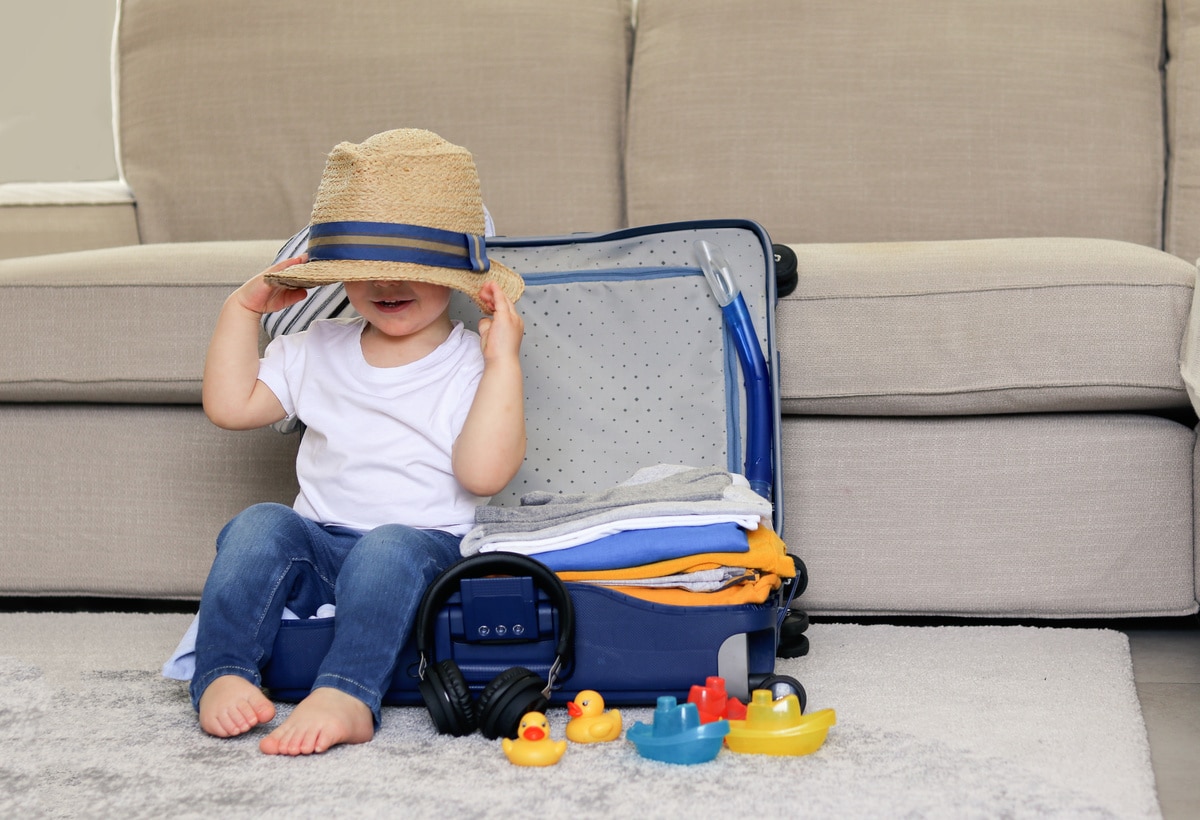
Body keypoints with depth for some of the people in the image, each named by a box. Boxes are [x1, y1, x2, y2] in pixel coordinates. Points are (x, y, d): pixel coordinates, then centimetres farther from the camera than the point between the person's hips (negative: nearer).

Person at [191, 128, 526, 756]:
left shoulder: (472, 365, -1)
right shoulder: (316, 352, 16)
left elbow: (483, 474, -16)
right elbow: (230, 407, 13)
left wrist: (503, 362, -20)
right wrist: (243, 309, 12)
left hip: (423, 547, -4)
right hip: (317, 553, 5)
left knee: (391, 546, -36)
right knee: (262, 524, -24)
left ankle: (346, 696, -51)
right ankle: (223, 673, -33)